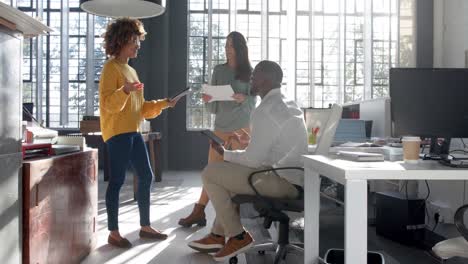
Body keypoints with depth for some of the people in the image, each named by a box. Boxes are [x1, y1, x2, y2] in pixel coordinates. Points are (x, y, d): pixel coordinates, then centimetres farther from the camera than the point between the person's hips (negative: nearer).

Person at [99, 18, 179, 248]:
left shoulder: (131, 70, 21)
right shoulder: (111, 67, -6)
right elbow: (108, 103, -16)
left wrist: (163, 104, 12)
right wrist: (124, 91, -33)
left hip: (133, 132, 9)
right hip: (117, 133, -9)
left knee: (146, 176, 8)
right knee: (117, 180, -6)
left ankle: (145, 226, 19)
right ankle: (113, 233, 4)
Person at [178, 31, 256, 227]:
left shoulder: (249, 72, 1)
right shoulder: (219, 70, 8)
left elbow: (253, 102, -5)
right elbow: (213, 108, 7)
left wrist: (242, 98, -24)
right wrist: (208, 101, -14)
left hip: (241, 128, -3)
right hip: (220, 127, 3)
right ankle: (199, 212, 8)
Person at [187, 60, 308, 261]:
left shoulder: (265, 111, -17)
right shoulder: (289, 106, 14)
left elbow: (253, 159, -18)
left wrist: (224, 153, 1)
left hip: (282, 182, -10)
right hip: (295, 179, 10)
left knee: (210, 173, -3)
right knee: (229, 172, 26)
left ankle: (237, 237, 4)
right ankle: (218, 235, 25)